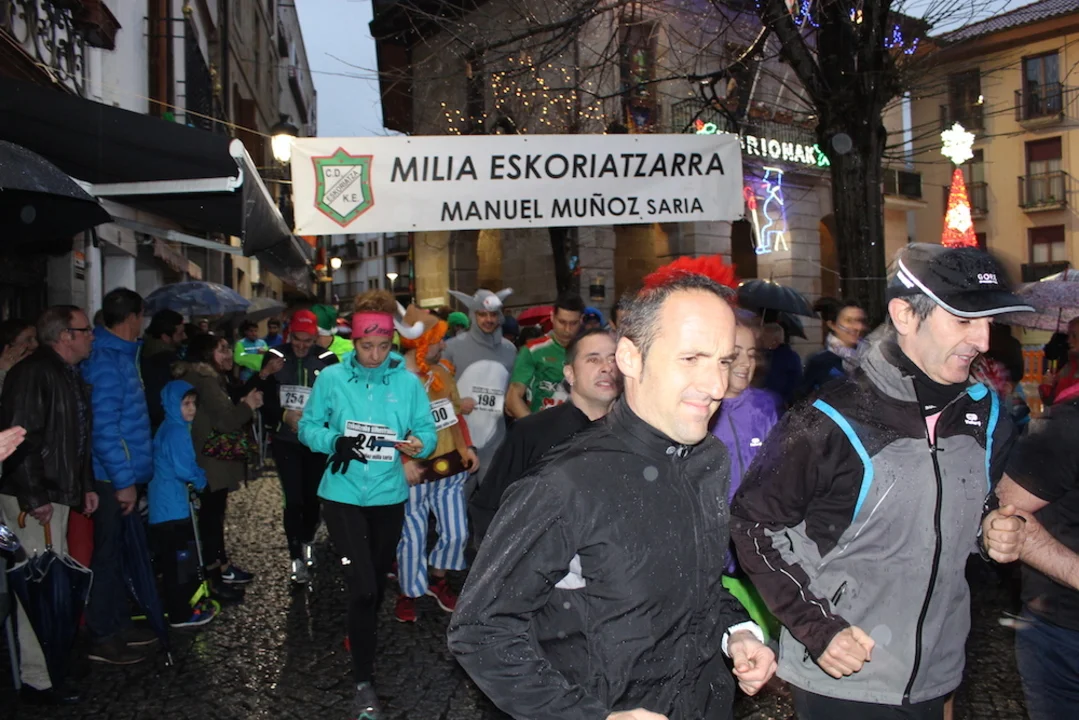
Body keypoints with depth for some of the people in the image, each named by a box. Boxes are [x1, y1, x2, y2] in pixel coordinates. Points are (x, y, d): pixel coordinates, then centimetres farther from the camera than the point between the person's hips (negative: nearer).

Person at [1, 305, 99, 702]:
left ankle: (48, 659, 30)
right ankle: (36, 678, 4)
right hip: (33, 498, -9)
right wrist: (34, 497, -21)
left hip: (57, 493, 10)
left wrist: (86, 485, 16)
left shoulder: (69, 375, 14)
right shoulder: (33, 373, -16)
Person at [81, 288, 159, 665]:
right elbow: (103, 427, -23)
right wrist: (123, 480, -22)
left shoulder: (121, 355, 12)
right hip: (112, 478, -9)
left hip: (124, 474, 9)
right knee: (107, 554, 1)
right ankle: (101, 638, 12)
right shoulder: (105, 361, -18)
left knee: (118, 551, 17)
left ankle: (118, 624, 29)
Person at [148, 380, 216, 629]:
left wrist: (196, 477, 8)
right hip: (173, 506, -10)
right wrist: (201, 479, -4)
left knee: (176, 559, 18)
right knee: (180, 560, -3)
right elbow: (184, 469, -22)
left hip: (167, 504, 10)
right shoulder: (177, 431, -18)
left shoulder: (169, 428, 14)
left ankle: (182, 605, 28)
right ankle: (181, 614, 4)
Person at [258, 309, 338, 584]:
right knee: (294, 499, -4)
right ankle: (296, 557, 8)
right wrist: (286, 415, -19)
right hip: (285, 441, 0)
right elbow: (265, 400, -2)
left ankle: (308, 541, 38)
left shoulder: (327, 360, -7)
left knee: (312, 496, 13)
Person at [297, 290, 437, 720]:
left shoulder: (408, 381, -4)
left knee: (377, 582, 22)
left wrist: (419, 443, -28)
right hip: (343, 495, -2)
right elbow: (307, 427, -2)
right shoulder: (331, 378, -6)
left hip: (389, 496, 3)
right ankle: (364, 682, 4)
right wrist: (335, 442, -22)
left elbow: (427, 430, -5)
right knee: (362, 586, -12)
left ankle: (362, 638, 52)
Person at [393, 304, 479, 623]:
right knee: (412, 537, 5)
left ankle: (438, 580, 35)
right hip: (414, 473, -6)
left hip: (450, 466, 6)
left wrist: (466, 447, 9)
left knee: (456, 533, 10)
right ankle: (408, 592, 29)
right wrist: (402, 461, -23)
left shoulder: (441, 373, 7)